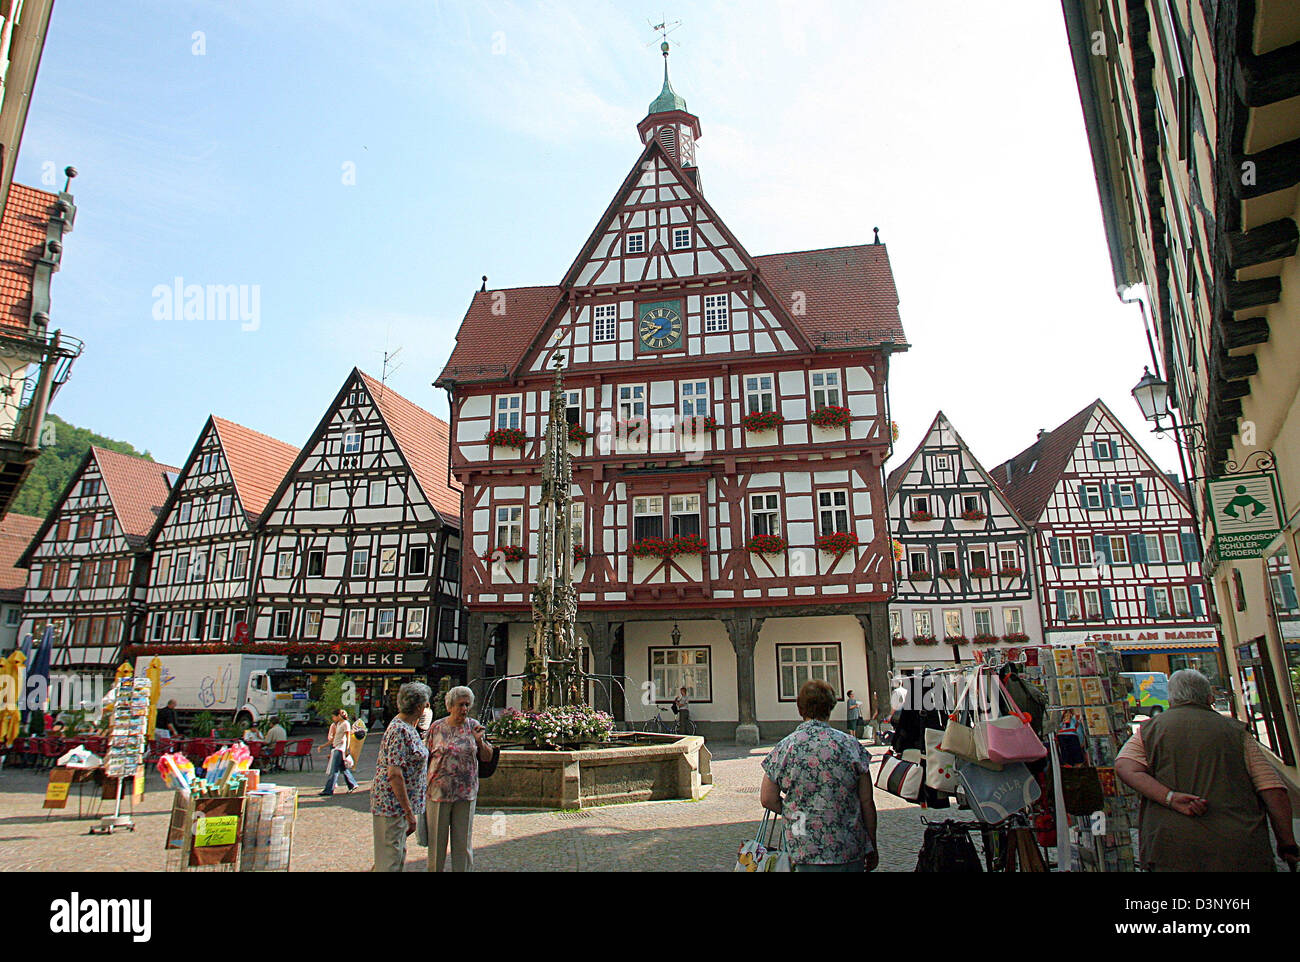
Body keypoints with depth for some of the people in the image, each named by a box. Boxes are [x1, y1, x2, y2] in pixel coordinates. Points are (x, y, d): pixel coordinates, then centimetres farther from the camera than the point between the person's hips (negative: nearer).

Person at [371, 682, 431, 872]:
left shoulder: (407, 726, 9)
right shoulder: (400, 731, -22)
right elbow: (394, 775, -27)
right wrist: (409, 812, -24)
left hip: (400, 804, 10)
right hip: (393, 804, -10)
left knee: (399, 855, 19)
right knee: (390, 858, -1)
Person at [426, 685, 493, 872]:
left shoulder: (473, 726, 3)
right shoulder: (437, 727, 0)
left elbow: (487, 758, 5)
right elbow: (427, 757, 6)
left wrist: (479, 741, -13)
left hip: (466, 793, 1)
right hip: (439, 791, -1)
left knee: (463, 841, 9)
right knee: (437, 840, 10)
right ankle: (435, 869, 25)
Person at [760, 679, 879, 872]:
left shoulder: (784, 748, -6)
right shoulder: (851, 745, -5)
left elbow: (767, 799, 0)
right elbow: (867, 802, -1)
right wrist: (871, 847, 11)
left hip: (806, 853, 0)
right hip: (851, 851, 1)